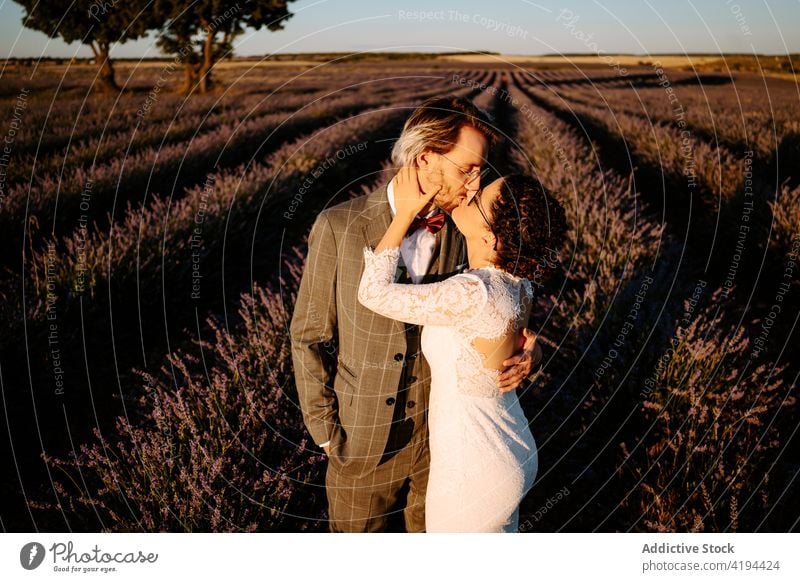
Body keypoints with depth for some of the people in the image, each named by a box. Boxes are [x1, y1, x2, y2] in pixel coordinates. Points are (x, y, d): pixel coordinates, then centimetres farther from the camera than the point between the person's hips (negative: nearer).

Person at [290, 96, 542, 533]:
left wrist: (524, 352, -18)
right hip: (364, 442, -2)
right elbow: (309, 334, -9)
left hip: (442, 435, 3)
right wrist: (324, 430, -6)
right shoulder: (338, 226, -17)